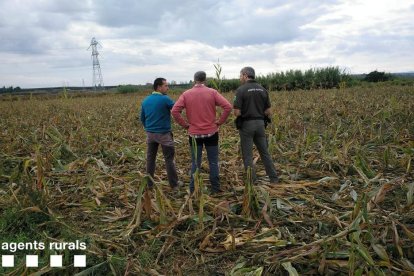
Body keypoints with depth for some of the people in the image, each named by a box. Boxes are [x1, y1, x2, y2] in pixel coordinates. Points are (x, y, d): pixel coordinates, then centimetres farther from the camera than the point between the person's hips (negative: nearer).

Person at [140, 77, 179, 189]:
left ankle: (149, 183, 22)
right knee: (169, 159, 3)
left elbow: (142, 118, 13)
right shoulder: (165, 99, -14)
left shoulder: (145, 100, 7)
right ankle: (174, 184, 11)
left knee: (150, 158, 14)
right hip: (163, 134, -6)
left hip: (150, 133, 6)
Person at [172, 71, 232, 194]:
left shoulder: (186, 94, -2)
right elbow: (228, 107, -11)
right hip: (211, 133, 0)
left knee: (195, 163, 11)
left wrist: (185, 124, -1)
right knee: (213, 162, 11)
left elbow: (175, 111, -10)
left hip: (194, 134, 1)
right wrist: (220, 122, -3)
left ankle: (193, 190, 16)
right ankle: (215, 188, 18)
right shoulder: (212, 92, -4)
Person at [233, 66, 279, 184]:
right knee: (264, 152, 16)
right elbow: (268, 111, 6)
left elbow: (237, 112, -15)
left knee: (247, 154, 5)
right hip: (260, 123, 5)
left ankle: (252, 181, 10)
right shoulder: (262, 89, 6)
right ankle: (274, 178, 22)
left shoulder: (241, 90, -11)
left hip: (246, 124, -5)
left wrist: (242, 113, 7)